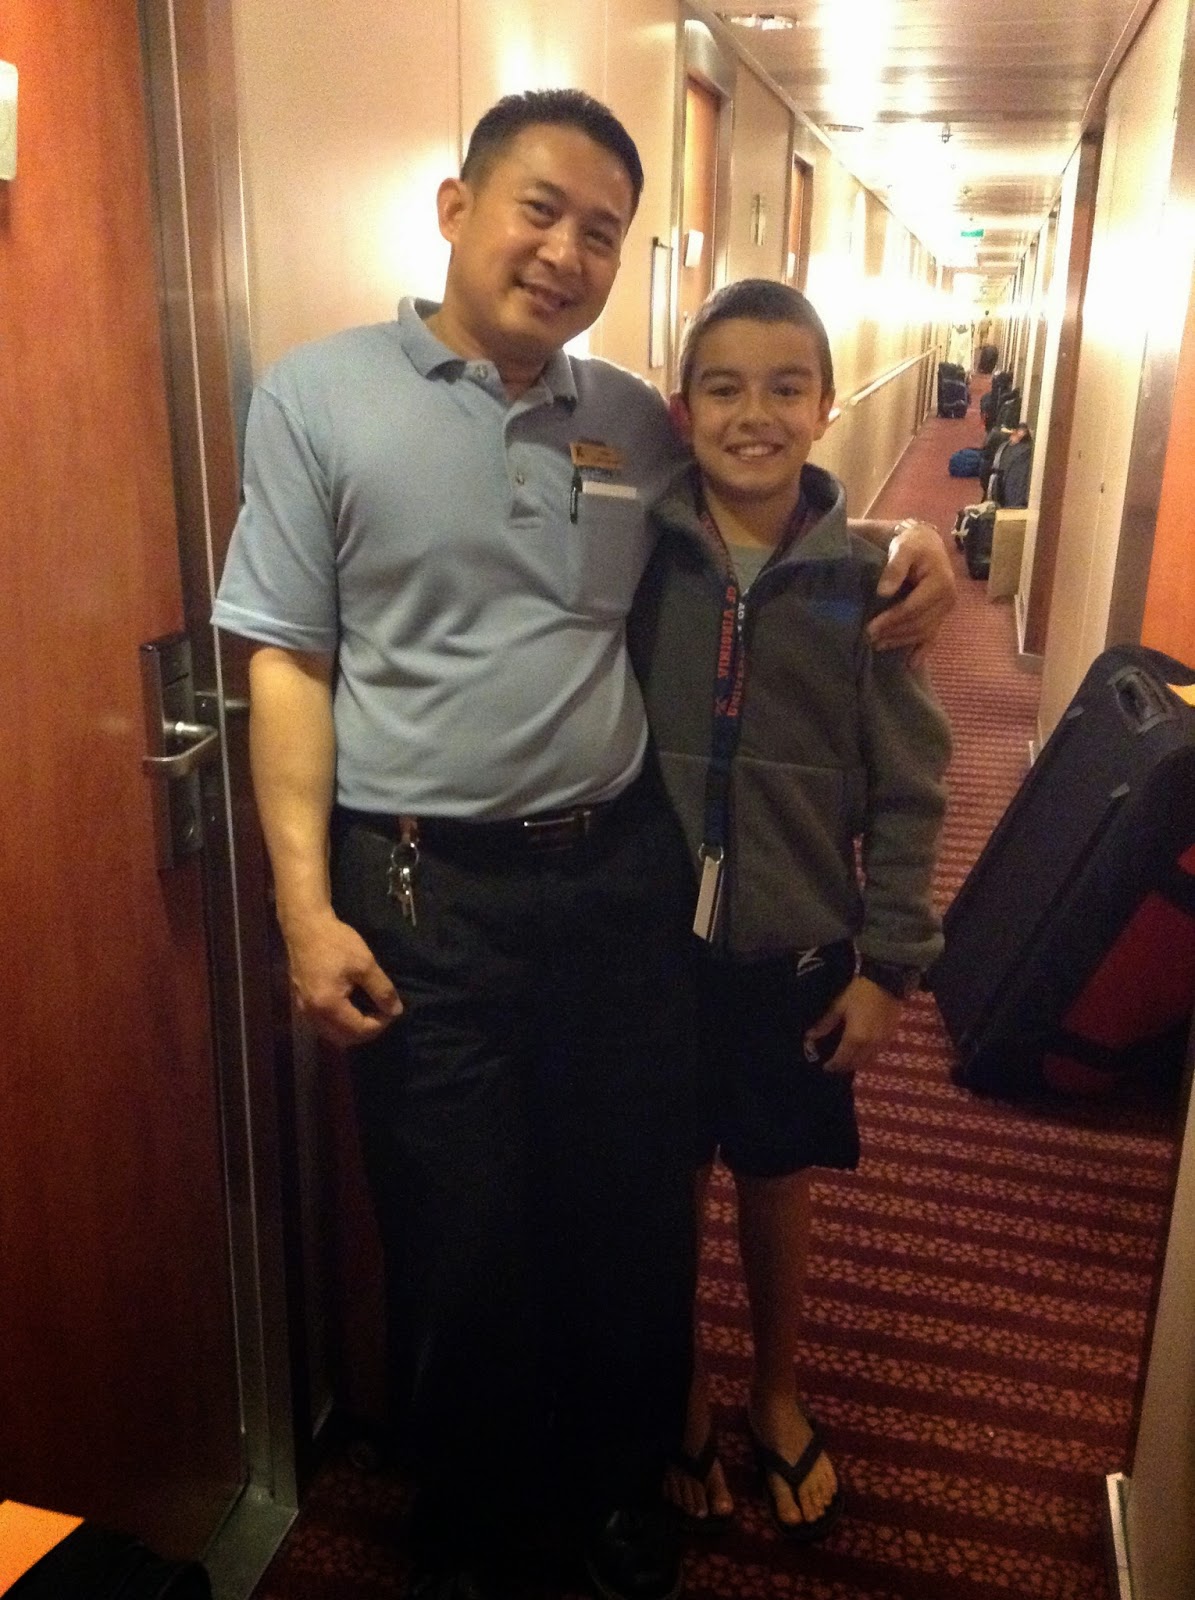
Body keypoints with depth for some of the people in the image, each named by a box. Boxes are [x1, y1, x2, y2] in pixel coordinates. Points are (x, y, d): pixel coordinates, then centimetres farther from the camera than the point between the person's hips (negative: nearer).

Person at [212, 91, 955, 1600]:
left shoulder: (636, 420, 8)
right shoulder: (318, 395, -2)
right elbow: (286, 666, -5)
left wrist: (907, 546, 2)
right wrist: (306, 911, -10)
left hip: (623, 868, 4)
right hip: (427, 891, -3)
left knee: (635, 1207, 16)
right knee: (461, 1241, 10)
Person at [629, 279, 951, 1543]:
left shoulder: (862, 581, -7)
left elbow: (906, 793, -3)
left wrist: (887, 967, -3)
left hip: (799, 953, 0)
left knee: (778, 1183, 17)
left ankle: (776, 1396, 44)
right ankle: (682, 1393, 42)